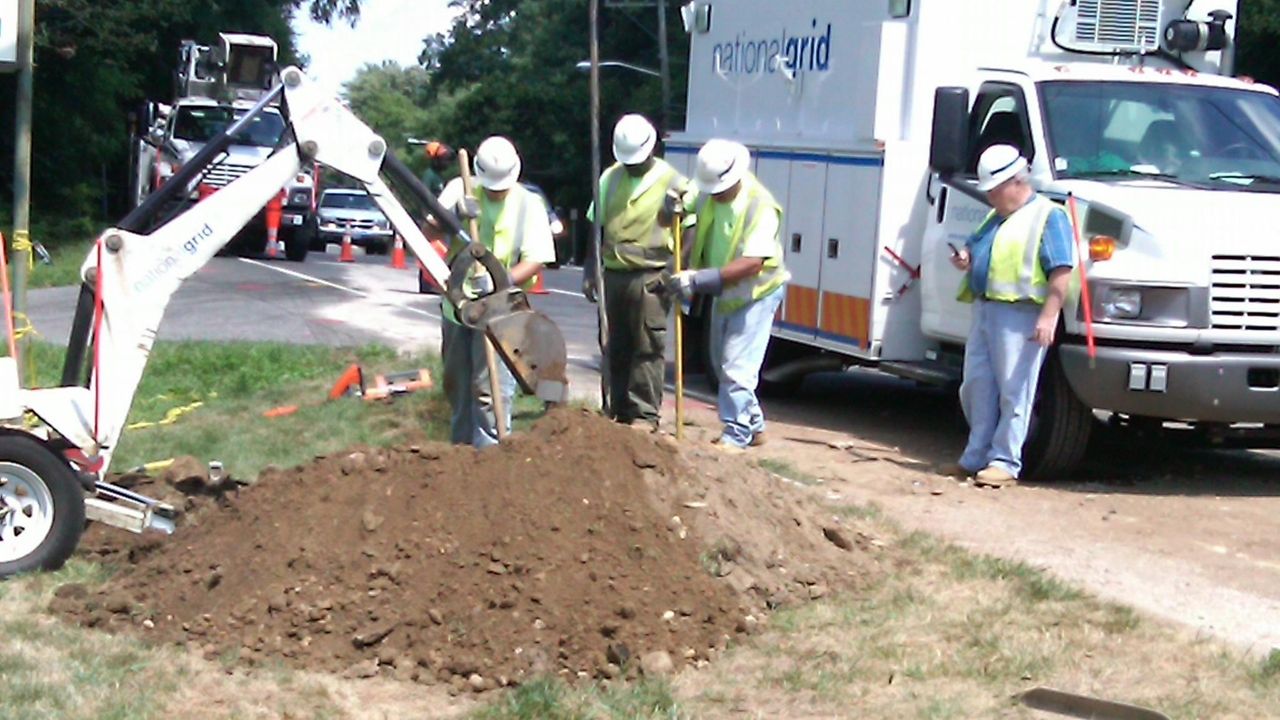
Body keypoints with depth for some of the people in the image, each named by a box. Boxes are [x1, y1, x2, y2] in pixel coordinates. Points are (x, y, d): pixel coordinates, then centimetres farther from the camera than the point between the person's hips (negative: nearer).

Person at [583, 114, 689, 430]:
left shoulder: (672, 182, -2)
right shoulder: (610, 178, 12)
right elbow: (597, 226, 15)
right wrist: (590, 271, 10)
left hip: (650, 277, -5)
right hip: (614, 274, 5)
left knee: (648, 348, -5)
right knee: (617, 348, 10)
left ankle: (645, 415, -2)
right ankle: (620, 412, 18)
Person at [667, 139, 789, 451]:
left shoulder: (760, 206, -27)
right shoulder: (706, 197, -5)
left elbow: (753, 263, -35)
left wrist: (700, 278, -38)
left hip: (756, 295, -9)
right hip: (725, 294, 9)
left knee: (737, 367, -12)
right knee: (722, 364, 19)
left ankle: (736, 434, -3)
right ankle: (753, 425, 34)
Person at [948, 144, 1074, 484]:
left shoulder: (1047, 215, -6)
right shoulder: (996, 217, 21)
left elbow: (1061, 271, -14)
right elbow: (977, 248, 34)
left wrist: (1049, 316, -22)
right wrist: (966, 258, 9)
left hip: (1019, 315, -9)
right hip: (984, 309, 9)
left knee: (1013, 390, -5)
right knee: (977, 386, 11)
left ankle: (1005, 462, -1)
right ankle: (976, 456, 20)